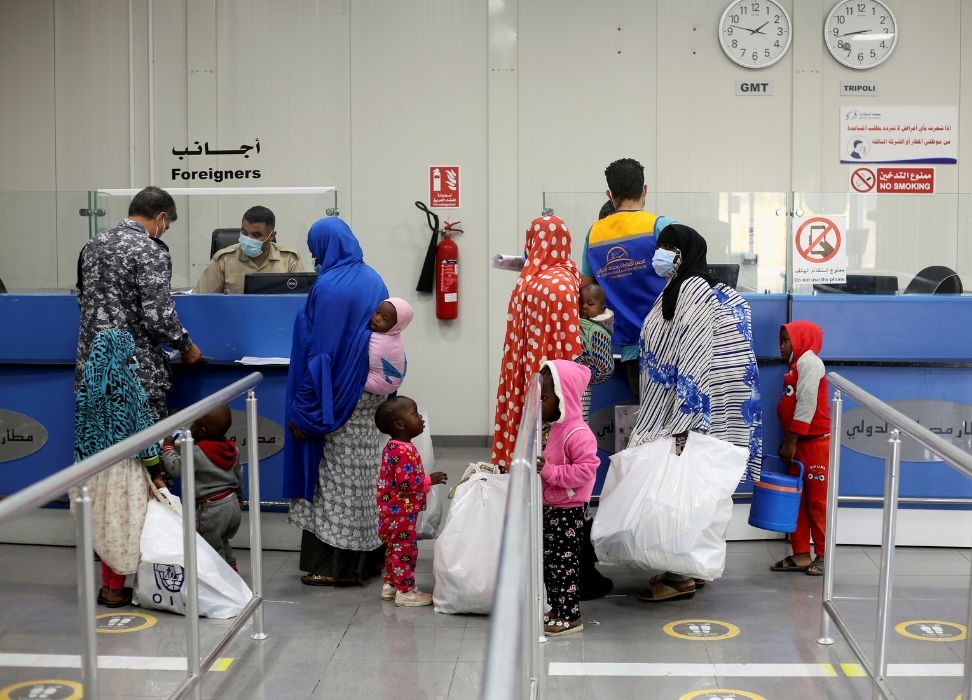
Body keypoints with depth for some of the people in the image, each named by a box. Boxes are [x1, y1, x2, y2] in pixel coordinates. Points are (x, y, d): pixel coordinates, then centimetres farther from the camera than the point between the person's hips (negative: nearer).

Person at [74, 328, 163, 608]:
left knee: (105, 524, 15)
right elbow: (142, 424, -12)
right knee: (123, 524, 3)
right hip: (124, 464, -6)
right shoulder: (124, 379, -14)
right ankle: (116, 590, 8)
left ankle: (107, 585, 22)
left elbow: (83, 425, 7)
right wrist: (153, 466, -5)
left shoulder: (87, 383, 2)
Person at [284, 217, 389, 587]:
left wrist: (303, 411, -13)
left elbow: (319, 352, -18)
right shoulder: (373, 280, 7)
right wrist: (380, 386, 18)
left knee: (338, 477, -1)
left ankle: (339, 566, 5)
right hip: (371, 390, 8)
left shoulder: (328, 287, -17)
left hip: (340, 399, -8)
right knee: (365, 472, 14)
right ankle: (369, 555, 21)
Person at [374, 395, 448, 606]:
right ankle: (405, 591, 6)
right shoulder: (404, 451, -24)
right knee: (405, 549, -1)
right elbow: (405, 482, -29)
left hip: (392, 511, 10)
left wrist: (425, 479, 19)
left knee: (394, 548, 20)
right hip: (402, 512, -10)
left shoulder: (392, 447, 9)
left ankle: (390, 584, 31)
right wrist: (429, 480, -20)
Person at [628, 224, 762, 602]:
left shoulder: (695, 292, -14)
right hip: (665, 409, 9)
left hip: (681, 410, -9)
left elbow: (696, 359, -20)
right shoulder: (675, 291, 14)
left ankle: (681, 576, 1)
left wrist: (683, 423, -24)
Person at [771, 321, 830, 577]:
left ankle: (823, 555, 4)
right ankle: (801, 555, 11)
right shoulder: (795, 366, 18)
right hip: (799, 443, 9)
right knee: (797, 500, 8)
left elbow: (807, 404, -17)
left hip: (816, 442, -9)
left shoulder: (809, 361, -10)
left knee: (818, 500, -3)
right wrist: (787, 441, 11)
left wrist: (791, 441, -17)